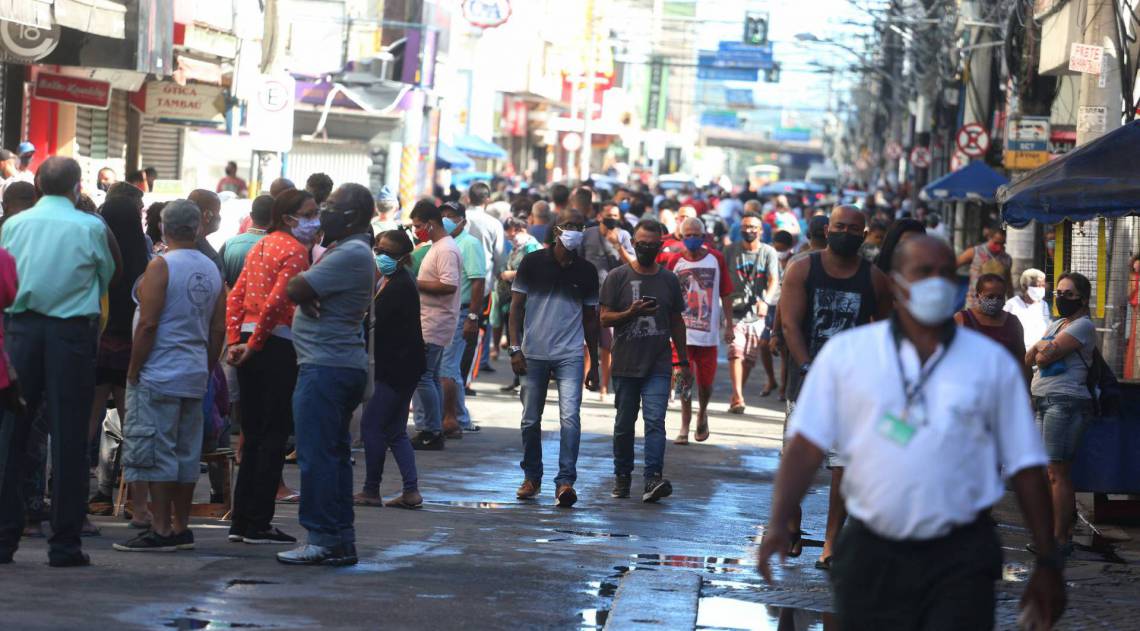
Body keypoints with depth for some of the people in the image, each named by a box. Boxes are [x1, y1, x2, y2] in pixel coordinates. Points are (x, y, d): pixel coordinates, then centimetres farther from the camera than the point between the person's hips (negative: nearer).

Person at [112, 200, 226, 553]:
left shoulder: (161, 266, -11)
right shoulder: (211, 270, 9)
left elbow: (147, 324, -15)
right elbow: (219, 329, 11)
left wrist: (133, 372, -9)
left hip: (159, 376, -7)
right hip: (195, 376, 7)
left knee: (155, 453, -4)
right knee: (187, 454, 11)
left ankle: (161, 530, -6)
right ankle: (181, 528, 15)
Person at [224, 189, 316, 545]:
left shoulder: (260, 246, 16)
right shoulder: (295, 250, -10)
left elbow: (235, 297, 12)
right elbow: (277, 301, -20)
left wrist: (234, 341, 7)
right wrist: (255, 343, -10)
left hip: (250, 345, 8)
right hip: (278, 346, -8)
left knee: (253, 437, 13)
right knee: (274, 436, -2)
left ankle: (241, 521, 15)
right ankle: (258, 525, -1)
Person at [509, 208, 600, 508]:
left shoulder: (586, 272, 7)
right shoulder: (533, 263, 1)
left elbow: (590, 319, 14)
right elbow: (516, 306, 4)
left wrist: (594, 364, 13)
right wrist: (515, 348, -6)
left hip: (570, 356, 0)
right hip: (534, 354, 0)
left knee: (570, 417, -14)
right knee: (531, 420, 7)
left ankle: (565, 481, -14)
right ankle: (532, 477, 23)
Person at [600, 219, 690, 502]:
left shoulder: (669, 279, 10)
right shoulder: (618, 277, 2)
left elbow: (677, 322, 17)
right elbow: (605, 318, -1)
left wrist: (684, 361, 17)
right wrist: (631, 313, -20)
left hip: (658, 365, 0)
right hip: (625, 364, 0)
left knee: (655, 421, -13)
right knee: (624, 424, 9)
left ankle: (653, 479, -22)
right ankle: (622, 476, 23)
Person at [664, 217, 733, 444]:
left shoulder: (716, 259, 1)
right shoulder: (674, 261, 0)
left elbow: (726, 294, 5)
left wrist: (729, 325, 2)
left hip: (708, 332, 1)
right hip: (682, 331, -1)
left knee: (706, 381, 7)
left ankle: (702, 414, 35)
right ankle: (685, 427, 2)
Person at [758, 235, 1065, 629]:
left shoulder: (993, 364, 6)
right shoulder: (844, 353, 4)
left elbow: (1024, 465, 7)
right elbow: (806, 445, -1)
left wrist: (1047, 561, 4)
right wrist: (779, 523, -15)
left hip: (961, 560, -1)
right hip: (871, 556, 1)